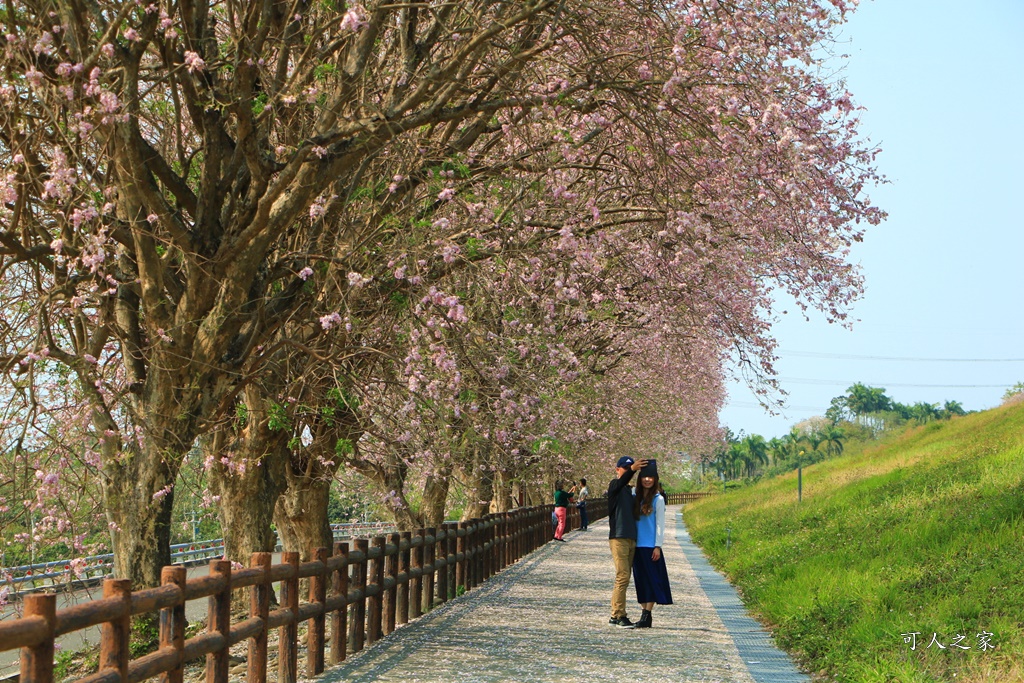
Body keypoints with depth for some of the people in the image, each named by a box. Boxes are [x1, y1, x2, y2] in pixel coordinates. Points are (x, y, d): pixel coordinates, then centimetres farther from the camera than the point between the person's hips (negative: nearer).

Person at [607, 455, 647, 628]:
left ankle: (615, 616, 13)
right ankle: (620, 616, -12)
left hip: (631, 539, 8)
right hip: (618, 538, -8)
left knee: (624, 578, 9)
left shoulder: (630, 490, 20)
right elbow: (621, 481, -27)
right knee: (622, 577, -13)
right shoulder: (614, 486, -3)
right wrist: (632, 470, -44)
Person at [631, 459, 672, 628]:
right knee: (640, 580, 7)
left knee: (651, 581, -4)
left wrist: (658, 546, -10)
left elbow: (660, 524, -5)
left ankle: (647, 615, -3)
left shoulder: (658, 499, -4)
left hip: (651, 546, -5)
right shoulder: (636, 498, 10)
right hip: (637, 545, 5)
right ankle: (644, 614, 13)